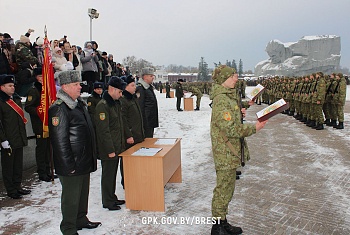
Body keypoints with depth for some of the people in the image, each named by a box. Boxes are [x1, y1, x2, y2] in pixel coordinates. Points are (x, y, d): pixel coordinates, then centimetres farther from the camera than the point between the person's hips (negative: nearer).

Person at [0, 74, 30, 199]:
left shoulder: (16, 99, 12)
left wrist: (24, 136, 20)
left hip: (19, 139, 7)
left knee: (18, 164, 15)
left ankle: (17, 186, 27)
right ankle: (10, 190, 15)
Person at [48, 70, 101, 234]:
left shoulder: (79, 104, 11)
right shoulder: (59, 109, -19)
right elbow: (60, 141, -21)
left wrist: (92, 157, 19)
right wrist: (69, 165, -19)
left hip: (85, 162, 9)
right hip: (71, 166, -9)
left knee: (83, 193, 21)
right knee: (71, 197, 6)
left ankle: (81, 219, 40)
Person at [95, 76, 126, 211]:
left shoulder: (116, 103, 12)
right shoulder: (102, 105, -18)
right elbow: (103, 130, -21)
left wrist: (122, 143, 17)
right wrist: (110, 150, -20)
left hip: (117, 147, 9)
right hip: (108, 150, -9)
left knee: (113, 174, 18)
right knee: (108, 175, 4)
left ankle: (112, 198, 32)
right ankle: (107, 202, 18)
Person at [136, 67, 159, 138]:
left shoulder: (150, 88, 17)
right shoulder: (140, 89, -15)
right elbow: (140, 107, -19)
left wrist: (156, 120, 23)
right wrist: (143, 122, -21)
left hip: (151, 121, 10)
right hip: (146, 122, -10)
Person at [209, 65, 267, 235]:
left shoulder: (229, 96, 13)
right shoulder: (221, 100, -21)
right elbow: (230, 129, -25)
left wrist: (239, 113, 3)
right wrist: (254, 128, -17)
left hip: (230, 151, 10)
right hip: (225, 152, -10)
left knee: (227, 187, 18)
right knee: (224, 189, 1)